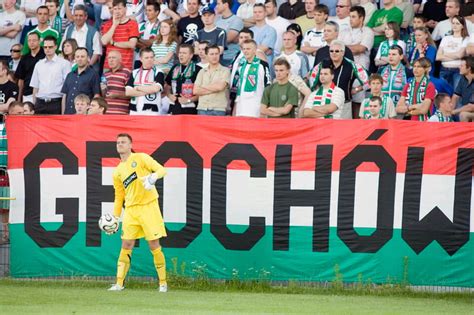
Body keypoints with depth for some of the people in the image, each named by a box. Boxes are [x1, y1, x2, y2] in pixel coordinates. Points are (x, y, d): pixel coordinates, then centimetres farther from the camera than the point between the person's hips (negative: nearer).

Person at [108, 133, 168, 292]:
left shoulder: (141, 158, 0)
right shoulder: (118, 172, 14)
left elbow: (162, 169, -8)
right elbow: (119, 196, 20)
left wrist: (153, 177, -29)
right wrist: (115, 217, 13)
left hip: (148, 206, -4)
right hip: (130, 210, 4)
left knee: (154, 246, -3)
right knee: (126, 246, -1)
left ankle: (163, 283, 7)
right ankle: (119, 283, 0)